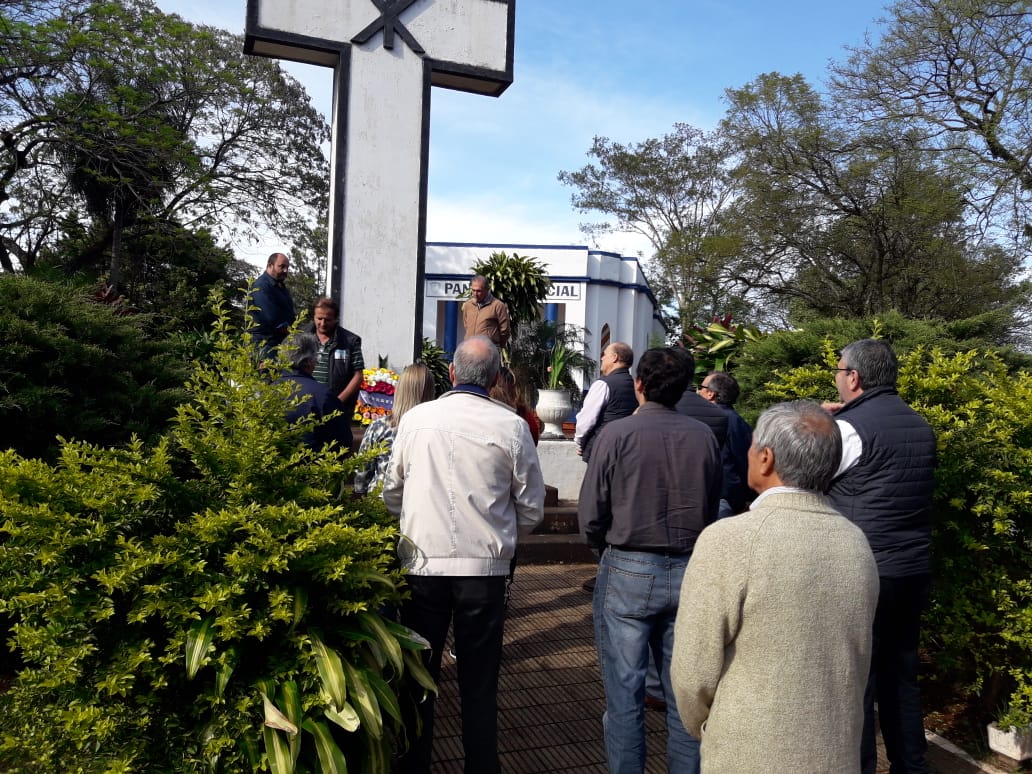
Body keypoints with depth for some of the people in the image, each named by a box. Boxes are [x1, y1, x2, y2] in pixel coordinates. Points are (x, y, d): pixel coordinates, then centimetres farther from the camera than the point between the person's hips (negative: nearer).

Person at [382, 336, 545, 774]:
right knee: (479, 684, 13)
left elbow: (392, 493, 8)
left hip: (422, 562, 2)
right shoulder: (512, 426, -8)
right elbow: (532, 510, 0)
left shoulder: (415, 418, -3)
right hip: (485, 566, -1)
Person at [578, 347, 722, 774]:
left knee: (625, 691, 9)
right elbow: (712, 507, 8)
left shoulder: (616, 433, -11)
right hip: (688, 573, 4)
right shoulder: (704, 436, -2)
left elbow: (590, 515, -9)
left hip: (628, 572, -3)